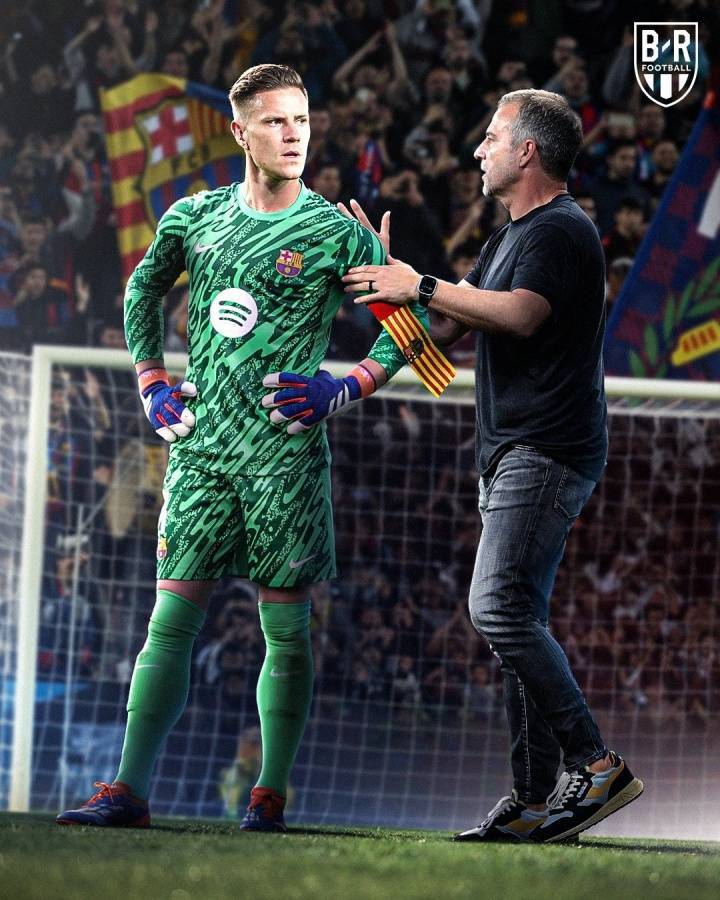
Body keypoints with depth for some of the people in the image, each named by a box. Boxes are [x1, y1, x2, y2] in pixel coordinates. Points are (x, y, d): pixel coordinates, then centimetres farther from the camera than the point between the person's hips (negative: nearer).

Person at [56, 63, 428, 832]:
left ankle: (270, 797, 7)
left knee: (285, 625, 0)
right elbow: (143, 290, 26)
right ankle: (129, 792, -3)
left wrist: (346, 389, -8)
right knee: (172, 616, -1)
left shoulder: (335, 233, -2)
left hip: (284, 451, -3)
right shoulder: (196, 217, 9)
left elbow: (409, 319, 3)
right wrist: (152, 384, 16)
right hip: (199, 444, 3)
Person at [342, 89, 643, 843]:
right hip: (513, 455, 11)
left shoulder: (560, 230, -11)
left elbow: (519, 314, -27)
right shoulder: (512, 235, 22)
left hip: (547, 455, -11)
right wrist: (385, 271, 20)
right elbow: (449, 327, 26)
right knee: (515, 619, 7)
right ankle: (534, 801, 7)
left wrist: (421, 286, -20)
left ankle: (595, 766, -18)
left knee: (501, 610, -18)